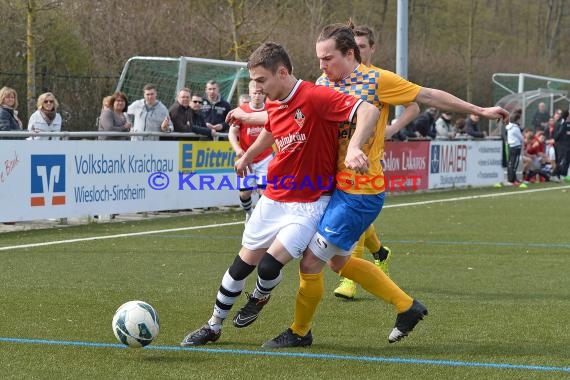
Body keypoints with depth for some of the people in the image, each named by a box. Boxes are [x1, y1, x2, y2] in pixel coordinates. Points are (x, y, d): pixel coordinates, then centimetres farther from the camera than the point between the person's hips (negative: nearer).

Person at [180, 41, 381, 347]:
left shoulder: (315, 97, -22)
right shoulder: (273, 105, 3)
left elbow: (369, 111, -30)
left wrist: (353, 148, -43)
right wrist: (248, 155, 36)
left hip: (310, 203, -7)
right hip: (273, 198, 7)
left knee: (269, 266, -14)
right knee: (243, 264, 11)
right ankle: (213, 326, 26)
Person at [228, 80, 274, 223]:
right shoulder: (241, 110, -7)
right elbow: (232, 132, -7)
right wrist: (237, 148, -25)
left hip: (265, 159, 0)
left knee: (264, 190, -12)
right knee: (245, 192, 4)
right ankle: (249, 213, 35)